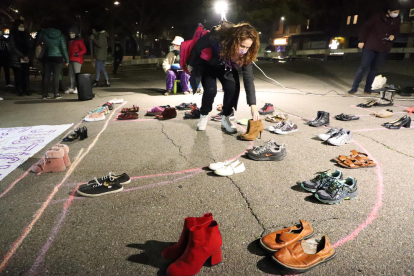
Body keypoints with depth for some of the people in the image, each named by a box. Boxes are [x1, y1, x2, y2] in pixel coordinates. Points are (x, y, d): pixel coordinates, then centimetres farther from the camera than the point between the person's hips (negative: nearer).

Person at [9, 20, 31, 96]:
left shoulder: (26, 35, 12)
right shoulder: (12, 36, 1)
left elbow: (28, 46, 10)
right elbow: (13, 48, -5)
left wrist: (27, 56, -6)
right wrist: (22, 56, -13)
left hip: (25, 58, 3)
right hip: (16, 59, -3)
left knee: (26, 74, -2)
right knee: (18, 75, -3)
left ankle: (26, 89, 2)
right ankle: (19, 90, 1)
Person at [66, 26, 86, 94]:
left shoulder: (79, 41, -4)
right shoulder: (70, 42, 19)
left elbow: (84, 50, -9)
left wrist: (78, 54, -22)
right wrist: (67, 58, 15)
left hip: (77, 60, -8)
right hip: (71, 60, 8)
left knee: (77, 73, -10)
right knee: (71, 74, 8)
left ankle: (77, 88, -8)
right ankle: (72, 88, 14)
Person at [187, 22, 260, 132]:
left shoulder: (246, 54, -30)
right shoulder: (217, 36, -39)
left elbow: (248, 79, -31)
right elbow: (198, 45, -21)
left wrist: (253, 106, -38)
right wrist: (191, 64, -6)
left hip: (226, 67, 2)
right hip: (207, 64, -2)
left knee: (233, 87, -21)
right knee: (210, 89, -22)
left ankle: (225, 118, 1)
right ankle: (204, 116, 6)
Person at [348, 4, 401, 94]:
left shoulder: (397, 20, 6)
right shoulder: (378, 17, -8)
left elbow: (396, 31, 21)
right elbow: (365, 27, -5)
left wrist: (393, 35, -1)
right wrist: (361, 41, -9)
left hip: (383, 49, 5)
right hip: (370, 46, -4)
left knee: (374, 69, 7)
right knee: (364, 67, -9)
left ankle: (368, 88, 14)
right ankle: (354, 88, -2)